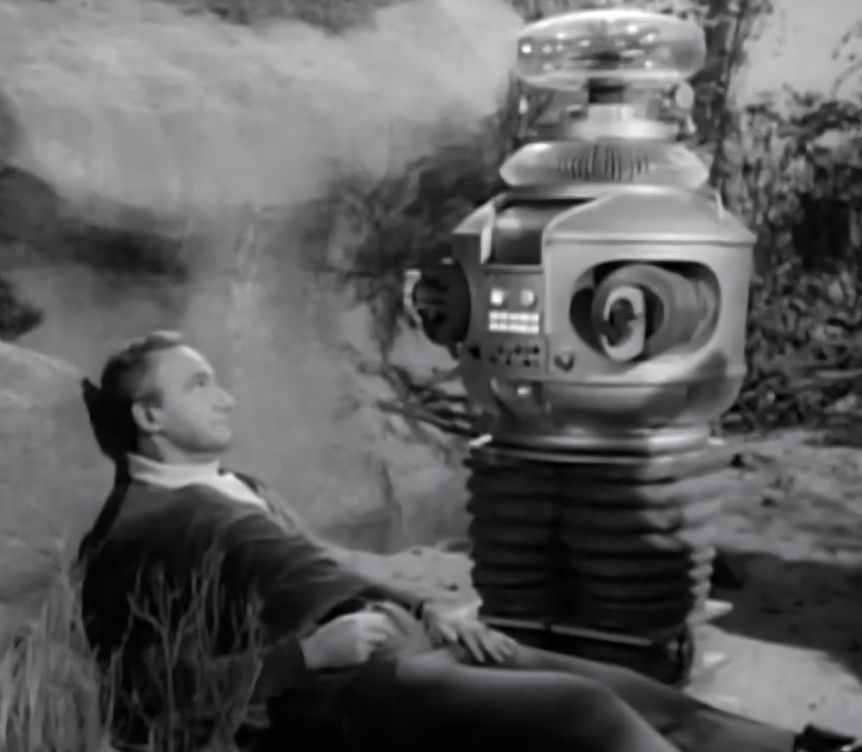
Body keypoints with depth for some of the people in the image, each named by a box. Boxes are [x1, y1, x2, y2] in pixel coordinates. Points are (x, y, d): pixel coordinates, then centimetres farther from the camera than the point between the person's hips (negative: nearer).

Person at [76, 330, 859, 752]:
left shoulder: (239, 488, 26)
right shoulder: (129, 536, -1)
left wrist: (427, 609, 9)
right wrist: (311, 653, -17)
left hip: (399, 634, 9)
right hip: (338, 682, -9)